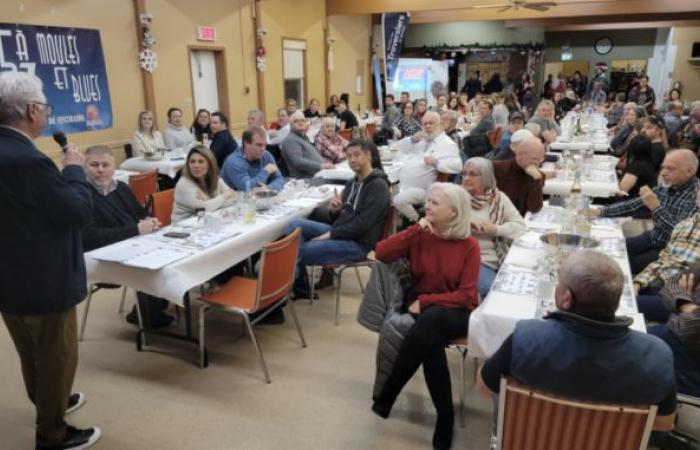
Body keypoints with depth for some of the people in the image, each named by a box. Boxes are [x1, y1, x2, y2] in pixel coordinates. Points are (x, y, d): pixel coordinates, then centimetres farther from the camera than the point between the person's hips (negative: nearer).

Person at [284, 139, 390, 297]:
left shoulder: (378, 186, -11)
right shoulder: (352, 183, 16)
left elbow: (362, 224, -19)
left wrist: (330, 234, -17)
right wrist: (333, 211, -6)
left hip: (357, 243, -8)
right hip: (339, 232, 8)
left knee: (297, 253, -19)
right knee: (295, 225, -10)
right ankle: (299, 287, -8)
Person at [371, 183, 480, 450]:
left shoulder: (469, 246, -5)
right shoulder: (419, 236, 1)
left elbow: (466, 295, -10)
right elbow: (381, 254, -14)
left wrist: (426, 301, -18)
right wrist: (414, 230, -18)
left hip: (456, 314, -2)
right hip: (422, 310, 2)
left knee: (431, 320, -37)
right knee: (431, 342, -33)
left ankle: (386, 397, -24)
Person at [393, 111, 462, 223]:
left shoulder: (447, 144, -10)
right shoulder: (422, 139, 15)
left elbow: (457, 166, -22)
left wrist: (435, 162, -29)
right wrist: (412, 140, 2)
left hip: (420, 189, -8)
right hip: (402, 183, 9)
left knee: (399, 200, -28)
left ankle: (417, 222, -4)